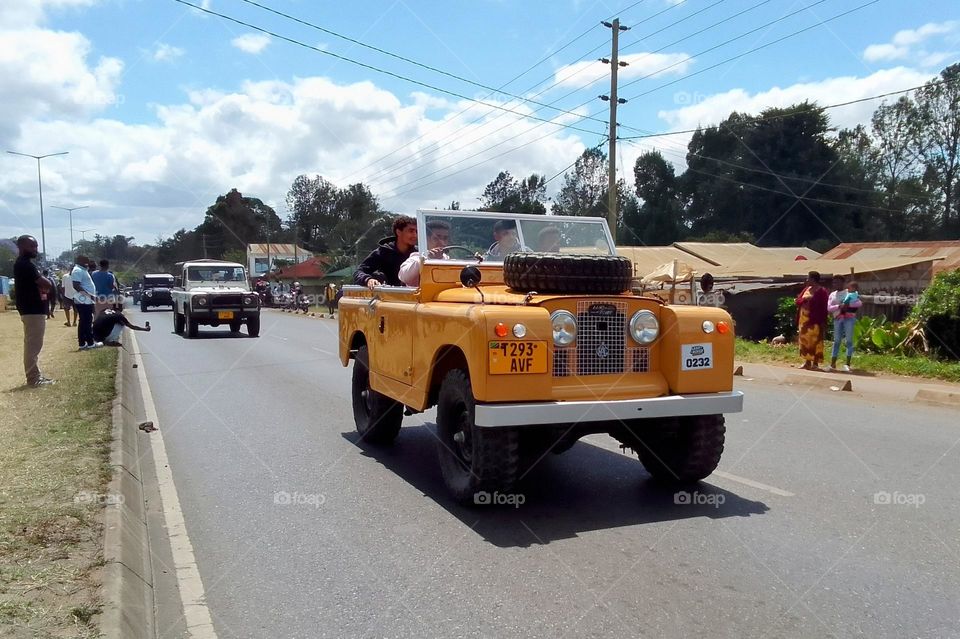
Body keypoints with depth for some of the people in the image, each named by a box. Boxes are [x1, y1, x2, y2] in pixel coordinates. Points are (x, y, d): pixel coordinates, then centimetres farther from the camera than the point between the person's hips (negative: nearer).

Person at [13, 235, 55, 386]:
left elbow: (35, 284, 20)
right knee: (33, 345, -8)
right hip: (33, 310, -11)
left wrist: (41, 285, 1)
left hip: (31, 309, 11)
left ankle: (34, 376, 20)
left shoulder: (23, 264, 17)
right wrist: (44, 281, -1)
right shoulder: (26, 265, -17)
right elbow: (46, 284, -21)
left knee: (32, 344, 14)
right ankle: (33, 378, -5)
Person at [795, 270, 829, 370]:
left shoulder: (822, 291, -7)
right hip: (804, 319, 7)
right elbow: (798, 300, 9)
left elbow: (823, 308, -11)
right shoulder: (806, 289, 14)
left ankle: (815, 363, 0)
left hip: (815, 320, -7)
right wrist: (804, 299, -13)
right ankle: (807, 362, 16)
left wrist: (823, 322, -15)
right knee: (805, 340, 9)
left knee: (814, 341, -5)